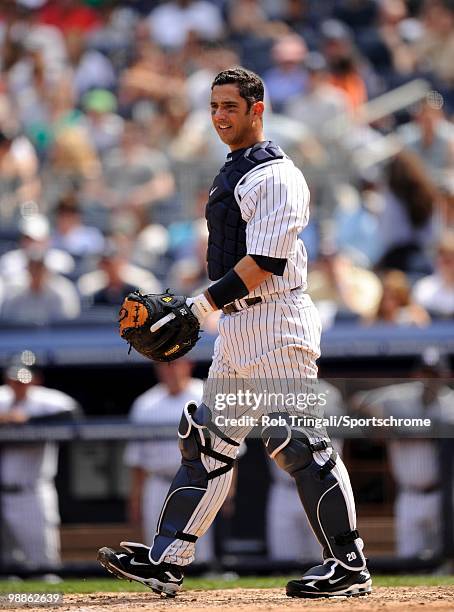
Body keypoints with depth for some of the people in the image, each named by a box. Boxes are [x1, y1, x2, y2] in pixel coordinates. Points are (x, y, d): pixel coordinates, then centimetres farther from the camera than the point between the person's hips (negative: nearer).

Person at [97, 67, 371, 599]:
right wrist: (207, 310, 17)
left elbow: (266, 261, -21)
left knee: (299, 444, -9)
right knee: (206, 443, 8)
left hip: (276, 324, -10)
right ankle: (166, 561, 10)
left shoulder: (275, 175, -13)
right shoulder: (232, 173, 18)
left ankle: (349, 566, -4)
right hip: (236, 329, 10)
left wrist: (204, 304, -21)